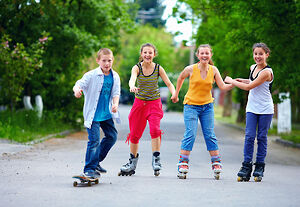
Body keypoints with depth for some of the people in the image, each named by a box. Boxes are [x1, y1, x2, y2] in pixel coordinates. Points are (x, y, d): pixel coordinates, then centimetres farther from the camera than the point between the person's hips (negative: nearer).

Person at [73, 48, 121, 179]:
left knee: (112, 136, 15)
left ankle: (96, 161, 30)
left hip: (106, 114, 6)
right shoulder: (91, 75, -13)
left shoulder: (115, 77, 3)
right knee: (94, 140, -11)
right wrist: (77, 90, -45)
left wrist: (115, 104, -18)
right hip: (93, 114, -6)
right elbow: (79, 84, -21)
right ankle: (89, 169, -1)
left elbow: (116, 93, 2)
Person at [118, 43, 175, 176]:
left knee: (155, 129, -22)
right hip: (139, 103, 1)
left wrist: (174, 94, -27)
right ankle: (133, 162, 25)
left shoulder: (158, 68, -5)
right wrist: (132, 87, -52)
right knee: (134, 133, 7)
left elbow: (169, 83, -6)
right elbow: (132, 79, -29)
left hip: (154, 104, -1)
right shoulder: (137, 68, -8)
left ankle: (156, 160, -13)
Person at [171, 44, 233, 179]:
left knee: (210, 135, 2)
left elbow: (223, 87, -6)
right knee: (190, 135, -11)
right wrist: (176, 94, 17)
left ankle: (216, 163, 7)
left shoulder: (213, 70, -2)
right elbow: (180, 78, 10)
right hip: (191, 105, -3)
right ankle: (183, 163, -7)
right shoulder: (190, 69, -10)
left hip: (207, 106, 3)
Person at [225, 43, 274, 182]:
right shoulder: (253, 67, 7)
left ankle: (259, 167, 11)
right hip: (252, 108, 5)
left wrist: (231, 81, -7)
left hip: (265, 110, -5)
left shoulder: (267, 72, -17)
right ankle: (246, 167, -1)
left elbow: (249, 87, -18)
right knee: (249, 136, -3)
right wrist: (242, 80, 12)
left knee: (262, 137, 2)